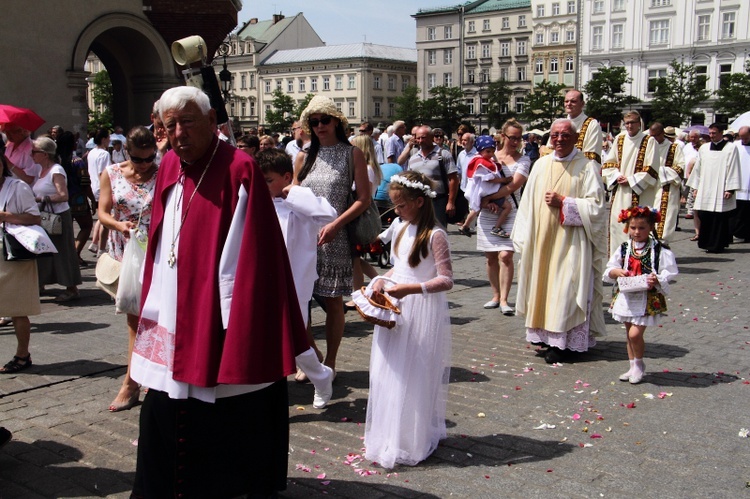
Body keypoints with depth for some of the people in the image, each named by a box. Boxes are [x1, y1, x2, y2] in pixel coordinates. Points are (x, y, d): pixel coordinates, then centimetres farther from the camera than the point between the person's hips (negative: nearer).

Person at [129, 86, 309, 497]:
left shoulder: (238, 169, -14)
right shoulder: (169, 167, 8)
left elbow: (246, 256, -16)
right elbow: (158, 245, 15)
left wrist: (234, 321, -18)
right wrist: (151, 304, 14)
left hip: (216, 322, -7)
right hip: (172, 321, 7)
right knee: (164, 411, 17)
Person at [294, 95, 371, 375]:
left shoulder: (352, 154, 3)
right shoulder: (303, 158, 13)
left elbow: (364, 199, -4)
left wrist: (335, 225, -14)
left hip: (334, 238, -3)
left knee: (333, 301, 3)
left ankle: (329, 362, 15)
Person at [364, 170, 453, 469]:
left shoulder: (435, 235, -16)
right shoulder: (400, 227, 9)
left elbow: (446, 280, -18)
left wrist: (410, 288, -25)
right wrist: (384, 280, 3)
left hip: (422, 312, -8)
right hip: (396, 309, 8)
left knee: (413, 376, 0)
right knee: (390, 372, 12)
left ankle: (410, 443, 13)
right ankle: (387, 436, 26)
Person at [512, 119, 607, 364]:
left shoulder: (587, 166, -4)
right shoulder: (541, 165, 10)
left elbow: (596, 205, -9)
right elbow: (528, 202, 13)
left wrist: (563, 202, -15)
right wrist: (524, 238, 9)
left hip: (571, 241, -5)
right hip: (541, 239, 5)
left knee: (565, 288, -5)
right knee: (541, 283, 7)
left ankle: (559, 342, 0)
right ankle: (544, 332, 16)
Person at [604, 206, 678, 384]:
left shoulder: (659, 250, -6)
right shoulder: (624, 249, 6)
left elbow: (669, 273, -6)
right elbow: (609, 271, 8)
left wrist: (657, 280, -23)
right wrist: (617, 272, -13)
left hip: (647, 298, -5)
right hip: (626, 296, 5)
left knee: (635, 333, -11)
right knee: (630, 334, 12)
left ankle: (639, 364, 13)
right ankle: (633, 367, 27)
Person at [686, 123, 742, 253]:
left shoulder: (730, 148, -1)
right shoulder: (703, 148, 12)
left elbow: (733, 169, -4)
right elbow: (698, 168, 16)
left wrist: (730, 189, -10)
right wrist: (696, 187, 13)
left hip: (721, 191, -4)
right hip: (705, 191, 4)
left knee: (719, 218, -2)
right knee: (704, 217, 3)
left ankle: (716, 245, 5)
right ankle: (706, 242, 14)